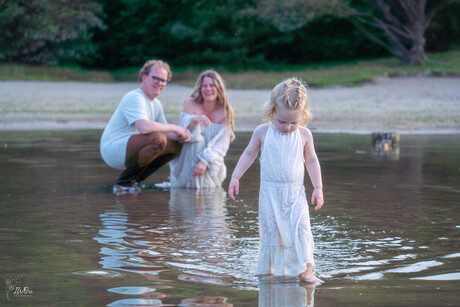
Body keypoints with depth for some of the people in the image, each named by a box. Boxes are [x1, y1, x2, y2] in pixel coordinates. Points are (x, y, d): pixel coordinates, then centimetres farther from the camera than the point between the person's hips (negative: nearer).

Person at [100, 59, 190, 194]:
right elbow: (144, 127, -34)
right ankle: (123, 181, -17)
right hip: (113, 149, -10)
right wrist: (174, 128, -23)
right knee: (157, 139, -32)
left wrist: (180, 136, -5)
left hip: (127, 151, 10)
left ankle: (134, 179, 8)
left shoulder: (156, 104, 15)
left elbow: (165, 132, 18)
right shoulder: (135, 98, -17)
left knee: (176, 146, 8)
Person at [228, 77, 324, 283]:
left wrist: (318, 188, 8)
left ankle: (304, 270, -6)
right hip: (270, 194, 0)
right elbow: (249, 154, 11)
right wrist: (235, 177, 8)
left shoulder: (304, 135, 1)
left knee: (300, 230, -13)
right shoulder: (262, 132, -1)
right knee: (271, 232, 1)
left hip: (296, 194, 0)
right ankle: (269, 271, 13)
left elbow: (312, 161, 11)